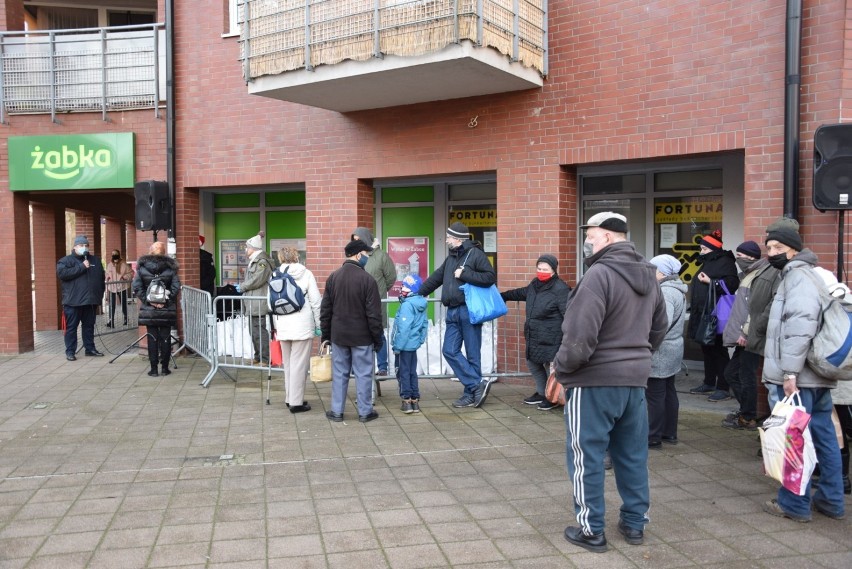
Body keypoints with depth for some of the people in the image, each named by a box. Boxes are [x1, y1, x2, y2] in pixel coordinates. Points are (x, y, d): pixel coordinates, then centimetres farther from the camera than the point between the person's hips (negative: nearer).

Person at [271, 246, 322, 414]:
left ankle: (290, 398, 21)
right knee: (299, 364, 0)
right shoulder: (305, 274, -3)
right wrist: (319, 325, 3)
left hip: (282, 325, 4)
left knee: (287, 364, 14)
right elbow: (316, 301, -5)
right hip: (302, 325, -4)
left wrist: (275, 325, 16)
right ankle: (296, 402, 1)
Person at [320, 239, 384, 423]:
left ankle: (336, 411, 16)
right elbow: (374, 314, -12)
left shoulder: (333, 277, 3)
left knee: (339, 373, 11)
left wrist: (325, 335, 15)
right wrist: (378, 338, -3)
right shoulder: (367, 280, -13)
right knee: (363, 374, 5)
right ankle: (365, 412, 12)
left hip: (338, 335, 5)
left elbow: (325, 310, 7)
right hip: (361, 337, -5)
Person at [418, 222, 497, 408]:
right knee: (450, 351, 1)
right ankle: (477, 385, 6)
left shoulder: (475, 254, -6)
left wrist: (465, 274, -16)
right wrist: (417, 293, 29)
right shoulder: (451, 258, 18)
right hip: (453, 312, 8)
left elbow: (491, 277, -15)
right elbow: (436, 278, 26)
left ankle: (471, 394, 9)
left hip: (469, 311, -8)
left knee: (472, 355, 0)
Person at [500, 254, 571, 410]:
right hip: (534, 337, 9)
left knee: (551, 365, -2)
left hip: (551, 338, -9)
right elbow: (521, 293, 33)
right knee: (533, 363, 17)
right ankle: (542, 393, 35)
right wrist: (503, 295, 46)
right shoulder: (535, 284, 10)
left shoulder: (560, 289, -15)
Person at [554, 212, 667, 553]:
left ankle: (591, 530, 13)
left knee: (586, 457, 4)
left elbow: (580, 336, -23)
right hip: (635, 379, 8)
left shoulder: (600, 274, -19)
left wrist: (561, 369, -8)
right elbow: (659, 328, 19)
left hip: (595, 381, -8)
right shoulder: (648, 276, 9)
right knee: (632, 455, 16)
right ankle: (635, 523, 27)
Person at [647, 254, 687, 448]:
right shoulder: (676, 289, 15)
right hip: (671, 350, 11)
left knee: (655, 395, -4)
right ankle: (670, 433, 25)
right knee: (668, 392, 16)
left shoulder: (666, 292, -19)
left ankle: (654, 437, 3)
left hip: (660, 352, -11)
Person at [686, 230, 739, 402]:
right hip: (703, 315, 10)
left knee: (719, 351, -6)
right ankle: (709, 383, 25)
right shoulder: (707, 263, 20)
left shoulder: (725, 263, -10)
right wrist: (695, 310, 24)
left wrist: (710, 281, -22)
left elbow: (731, 284, -24)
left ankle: (723, 388, -1)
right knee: (707, 349, 15)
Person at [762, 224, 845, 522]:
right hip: (818, 375, 10)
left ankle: (794, 504, 5)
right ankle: (831, 500, 22)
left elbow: (800, 324, -23)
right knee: (824, 436, 13)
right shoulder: (803, 275, 21)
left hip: (799, 376, -10)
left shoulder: (799, 276, -11)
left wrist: (790, 371, -25)